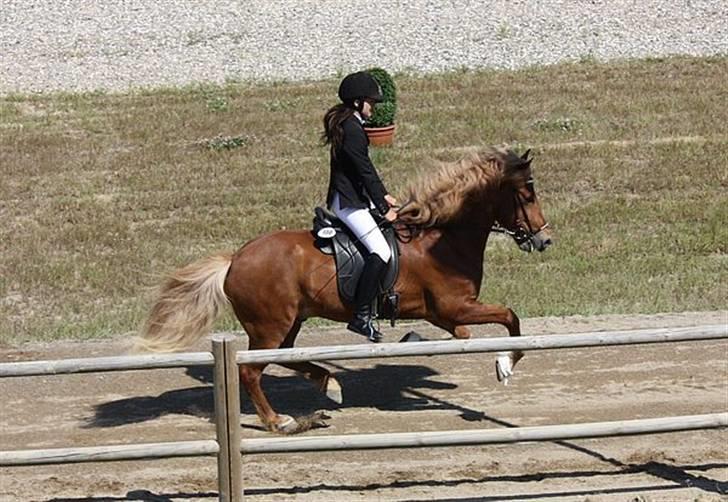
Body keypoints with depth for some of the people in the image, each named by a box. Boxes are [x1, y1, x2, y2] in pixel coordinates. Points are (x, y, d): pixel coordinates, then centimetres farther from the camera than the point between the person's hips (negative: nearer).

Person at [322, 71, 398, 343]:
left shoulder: (349, 124, 13)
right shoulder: (351, 129, -20)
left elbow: (366, 167, 20)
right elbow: (365, 171, -18)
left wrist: (384, 196, 18)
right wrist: (384, 208, -12)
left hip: (355, 196, 11)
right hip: (348, 201, -11)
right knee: (381, 252, -19)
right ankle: (361, 315, -18)